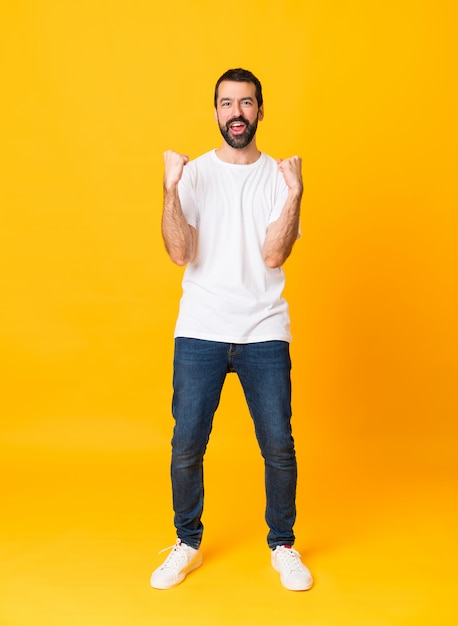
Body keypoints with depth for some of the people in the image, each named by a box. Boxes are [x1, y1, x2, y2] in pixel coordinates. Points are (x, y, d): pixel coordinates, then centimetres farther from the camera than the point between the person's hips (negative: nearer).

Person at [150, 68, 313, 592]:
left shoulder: (279, 175, 5)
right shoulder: (193, 173, 4)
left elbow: (273, 255, -7)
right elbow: (181, 255, -8)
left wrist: (294, 196, -17)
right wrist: (170, 189, -17)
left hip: (264, 332, 0)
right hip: (200, 331, 0)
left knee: (279, 446, 2)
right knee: (186, 447, 2)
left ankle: (283, 545, 25)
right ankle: (187, 544, 26)